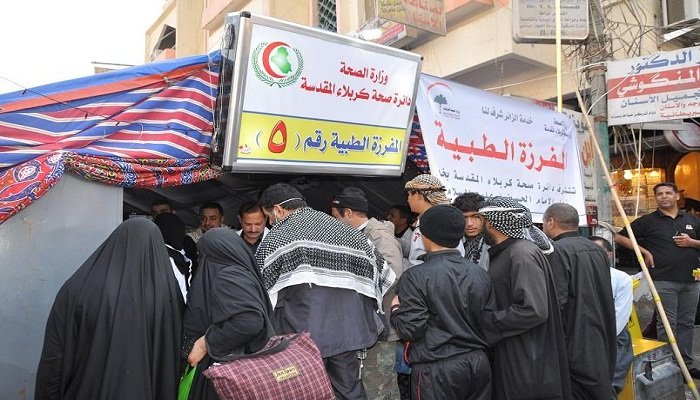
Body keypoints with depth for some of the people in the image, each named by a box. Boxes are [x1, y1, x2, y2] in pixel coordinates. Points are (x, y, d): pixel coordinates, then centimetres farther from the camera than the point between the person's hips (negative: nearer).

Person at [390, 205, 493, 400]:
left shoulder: (416, 277, -15)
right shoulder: (480, 273, 1)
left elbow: (410, 329, -16)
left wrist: (396, 309, 3)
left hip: (437, 369, -5)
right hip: (478, 363, 5)